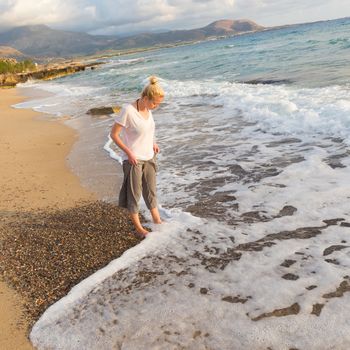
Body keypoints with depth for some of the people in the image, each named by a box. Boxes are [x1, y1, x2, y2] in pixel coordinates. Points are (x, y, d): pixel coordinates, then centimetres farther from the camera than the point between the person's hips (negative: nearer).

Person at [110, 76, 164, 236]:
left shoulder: (147, 108, -1)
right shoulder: (128, 110, -22)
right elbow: (114, 134, -16)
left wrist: (152, 142, 6)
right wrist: (129, 153, -19)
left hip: (149, 157, 7)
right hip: (133, 159, -7)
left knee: (151, 190, 19)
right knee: (134, 193, 8)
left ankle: (157, 221, 34)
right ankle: (138, 227, 23)